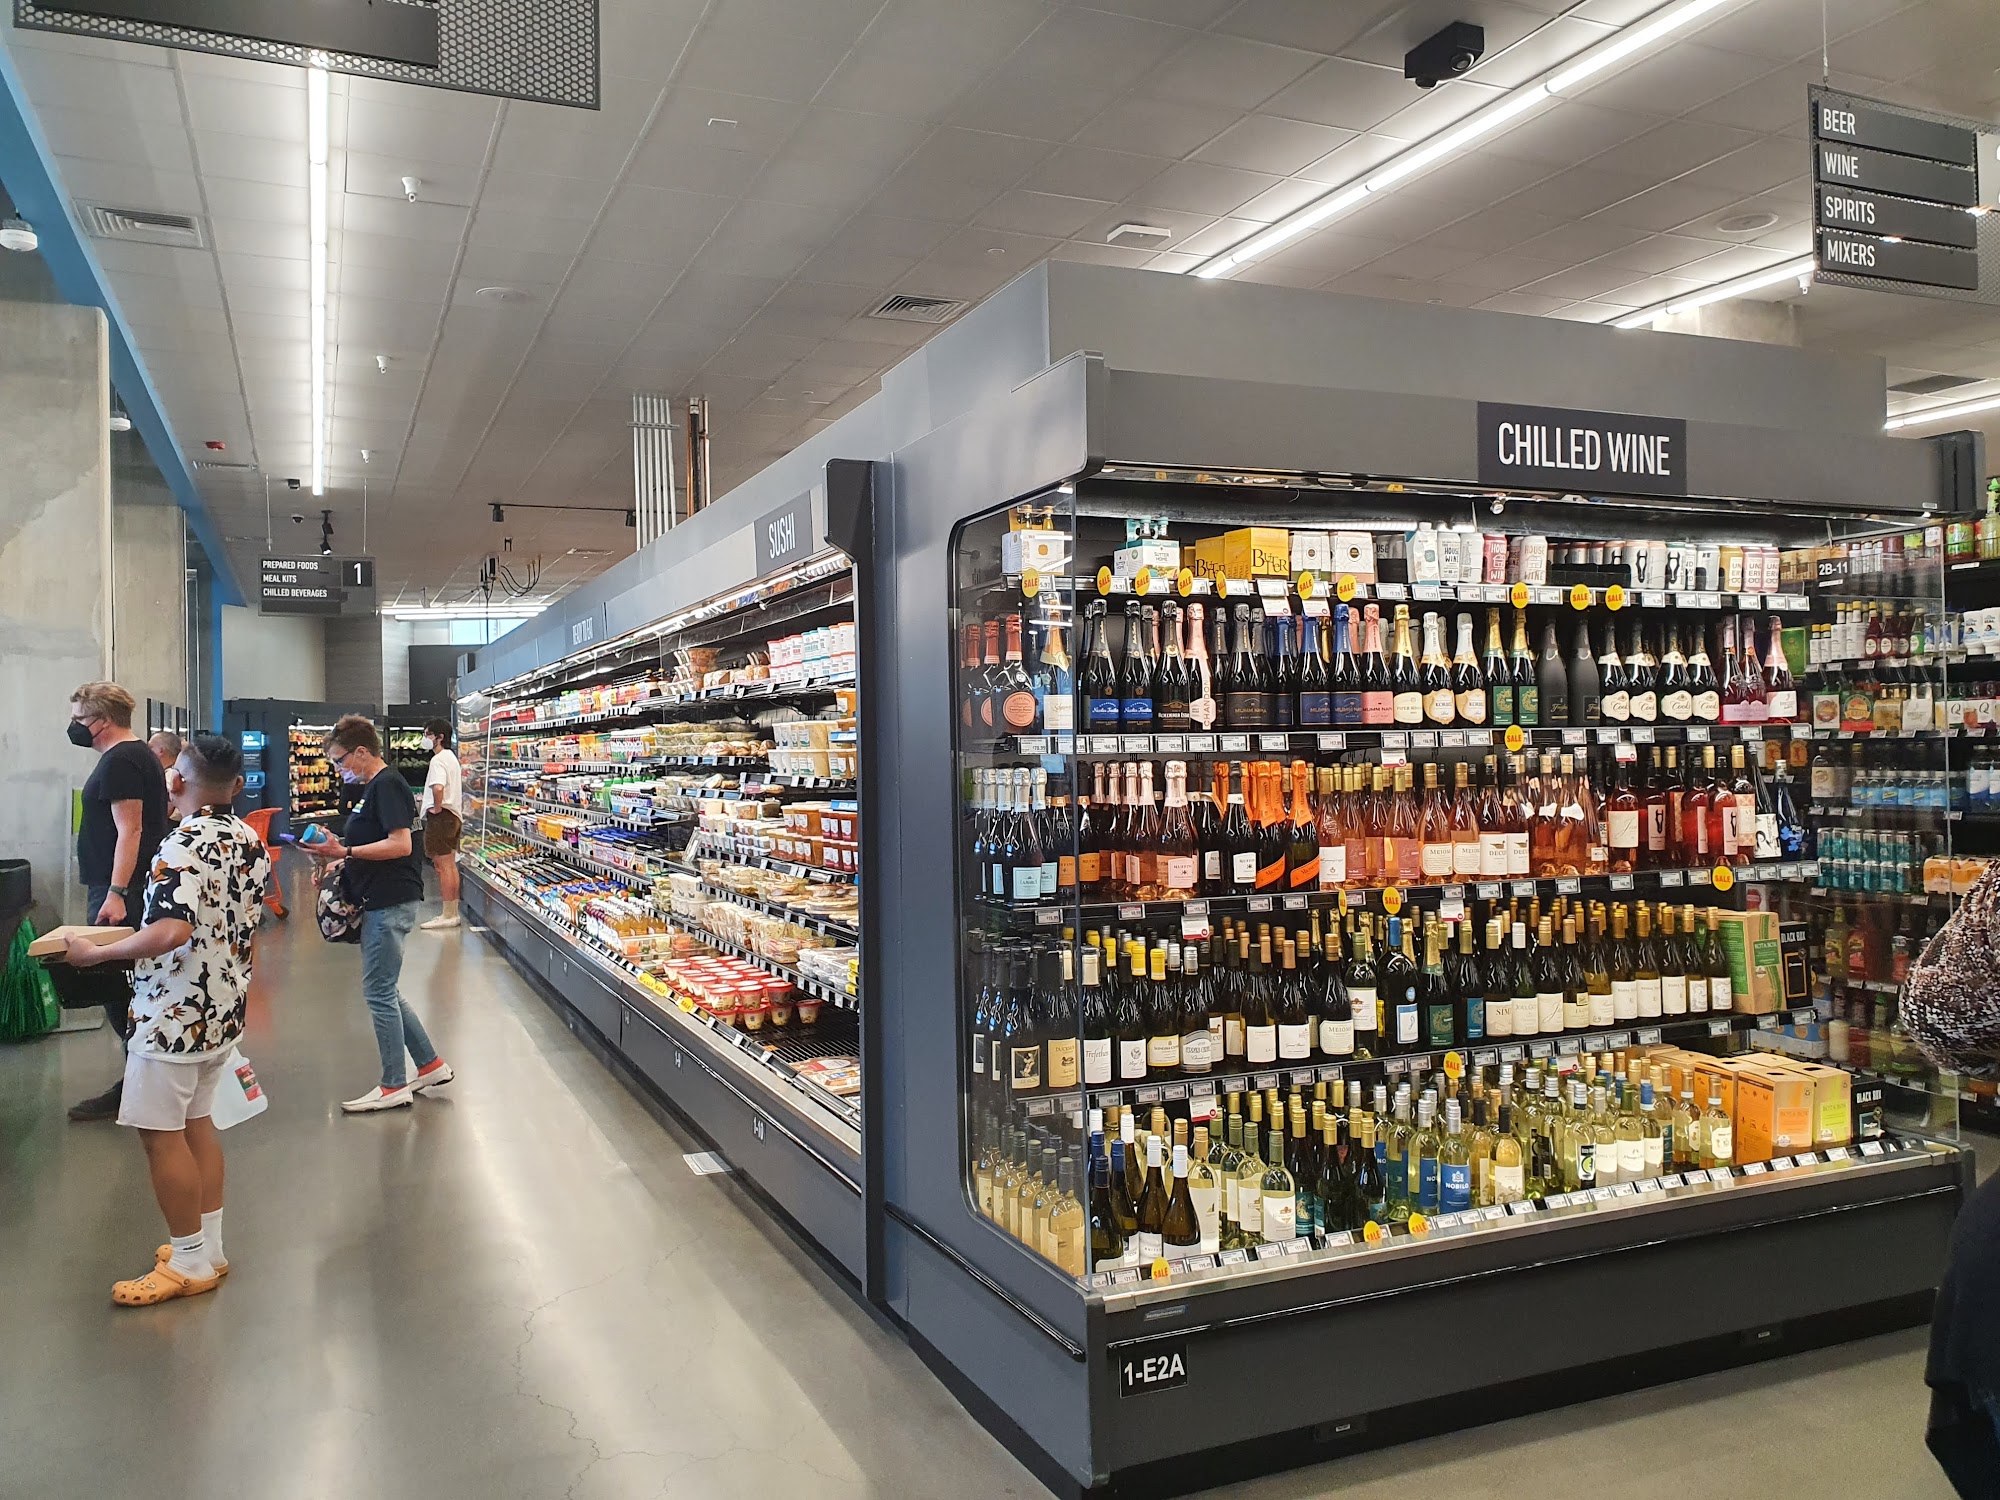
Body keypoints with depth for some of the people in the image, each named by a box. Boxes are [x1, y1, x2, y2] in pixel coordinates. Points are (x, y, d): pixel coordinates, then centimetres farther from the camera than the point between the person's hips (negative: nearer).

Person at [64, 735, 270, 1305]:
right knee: (196, 1122, 18)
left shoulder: (184, 844, -20)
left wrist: (95, 953, -20)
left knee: (160, 1131, 2)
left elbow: (170, 933, -31)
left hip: (176, 1012, -8)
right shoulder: (249, 839, 4)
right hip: (225, 1006, 8)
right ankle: (208, 1246, 26)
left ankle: (190, 1263, 11)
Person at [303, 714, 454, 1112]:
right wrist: (339, 855, 9)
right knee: (382, 991, 15)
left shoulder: (387, 785, -14)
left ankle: (395, 1087, 7)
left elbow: (400, 844, -23)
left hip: (391, 903, -10)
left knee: (379, 993, -3)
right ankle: (430, 1064, 23)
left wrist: (344, 851, -20)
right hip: (379, 901, 10)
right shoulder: (372, 786, 17)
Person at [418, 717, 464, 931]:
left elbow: (438, 787, -34)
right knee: (450, 865, 13)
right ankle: (453, 912, 19)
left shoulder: (438, 760, -17)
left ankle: (448, 915, -4)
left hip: (440, 817, -10)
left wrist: (437, 808, -20)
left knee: (443, 866, -6)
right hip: (454, 815, 10)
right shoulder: (451, 757, 16)